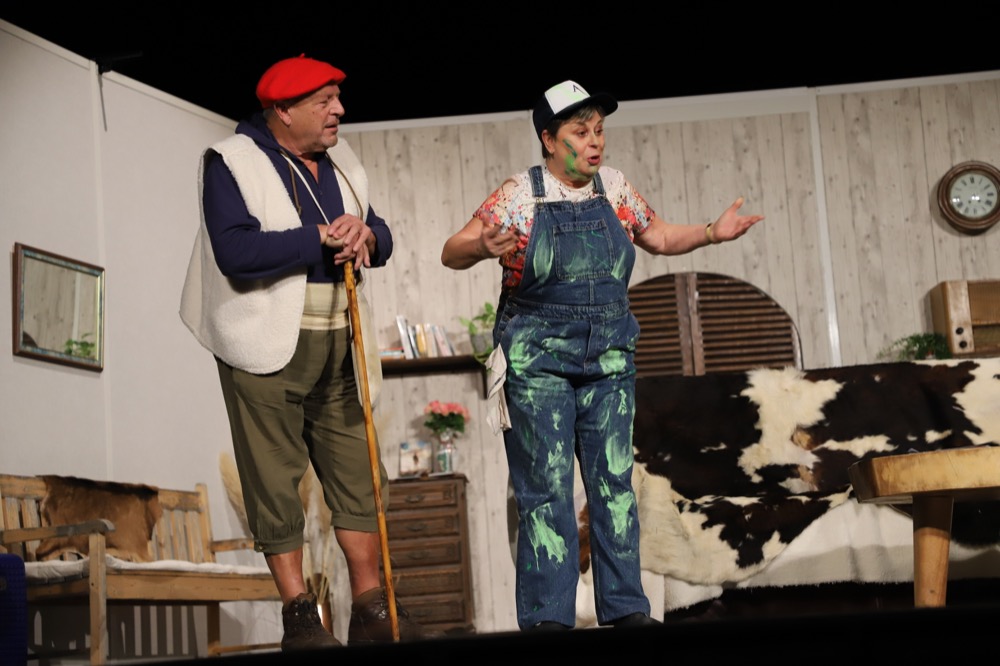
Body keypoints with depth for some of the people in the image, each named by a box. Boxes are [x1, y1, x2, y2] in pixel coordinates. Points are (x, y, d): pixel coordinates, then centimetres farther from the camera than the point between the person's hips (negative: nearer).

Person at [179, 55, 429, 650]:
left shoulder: (339, 162, 14)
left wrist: (365, 234, -8)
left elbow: (381, 239, 16)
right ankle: (298, 615, 6)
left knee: (357, 471, 6)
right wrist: (322, 238, -18)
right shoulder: (233, 163, -6)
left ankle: (370, 609, 12)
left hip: (338, 344, 6)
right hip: (268, 344, -6)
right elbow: (235, 251, -20)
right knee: (275, 479, -2)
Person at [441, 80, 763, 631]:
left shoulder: (614, 188, 7)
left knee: (615, 482, 5)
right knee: (547, 488, -4)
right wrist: (484, 247, -29)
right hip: (537, 362, -4)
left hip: (609, 359, 4)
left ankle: (625, 608, 14)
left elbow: (658, 237, 22)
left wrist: (712, 233, 7)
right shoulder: (520, 195, -6)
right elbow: (452, 253, -8)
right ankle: (547, 617, 2)